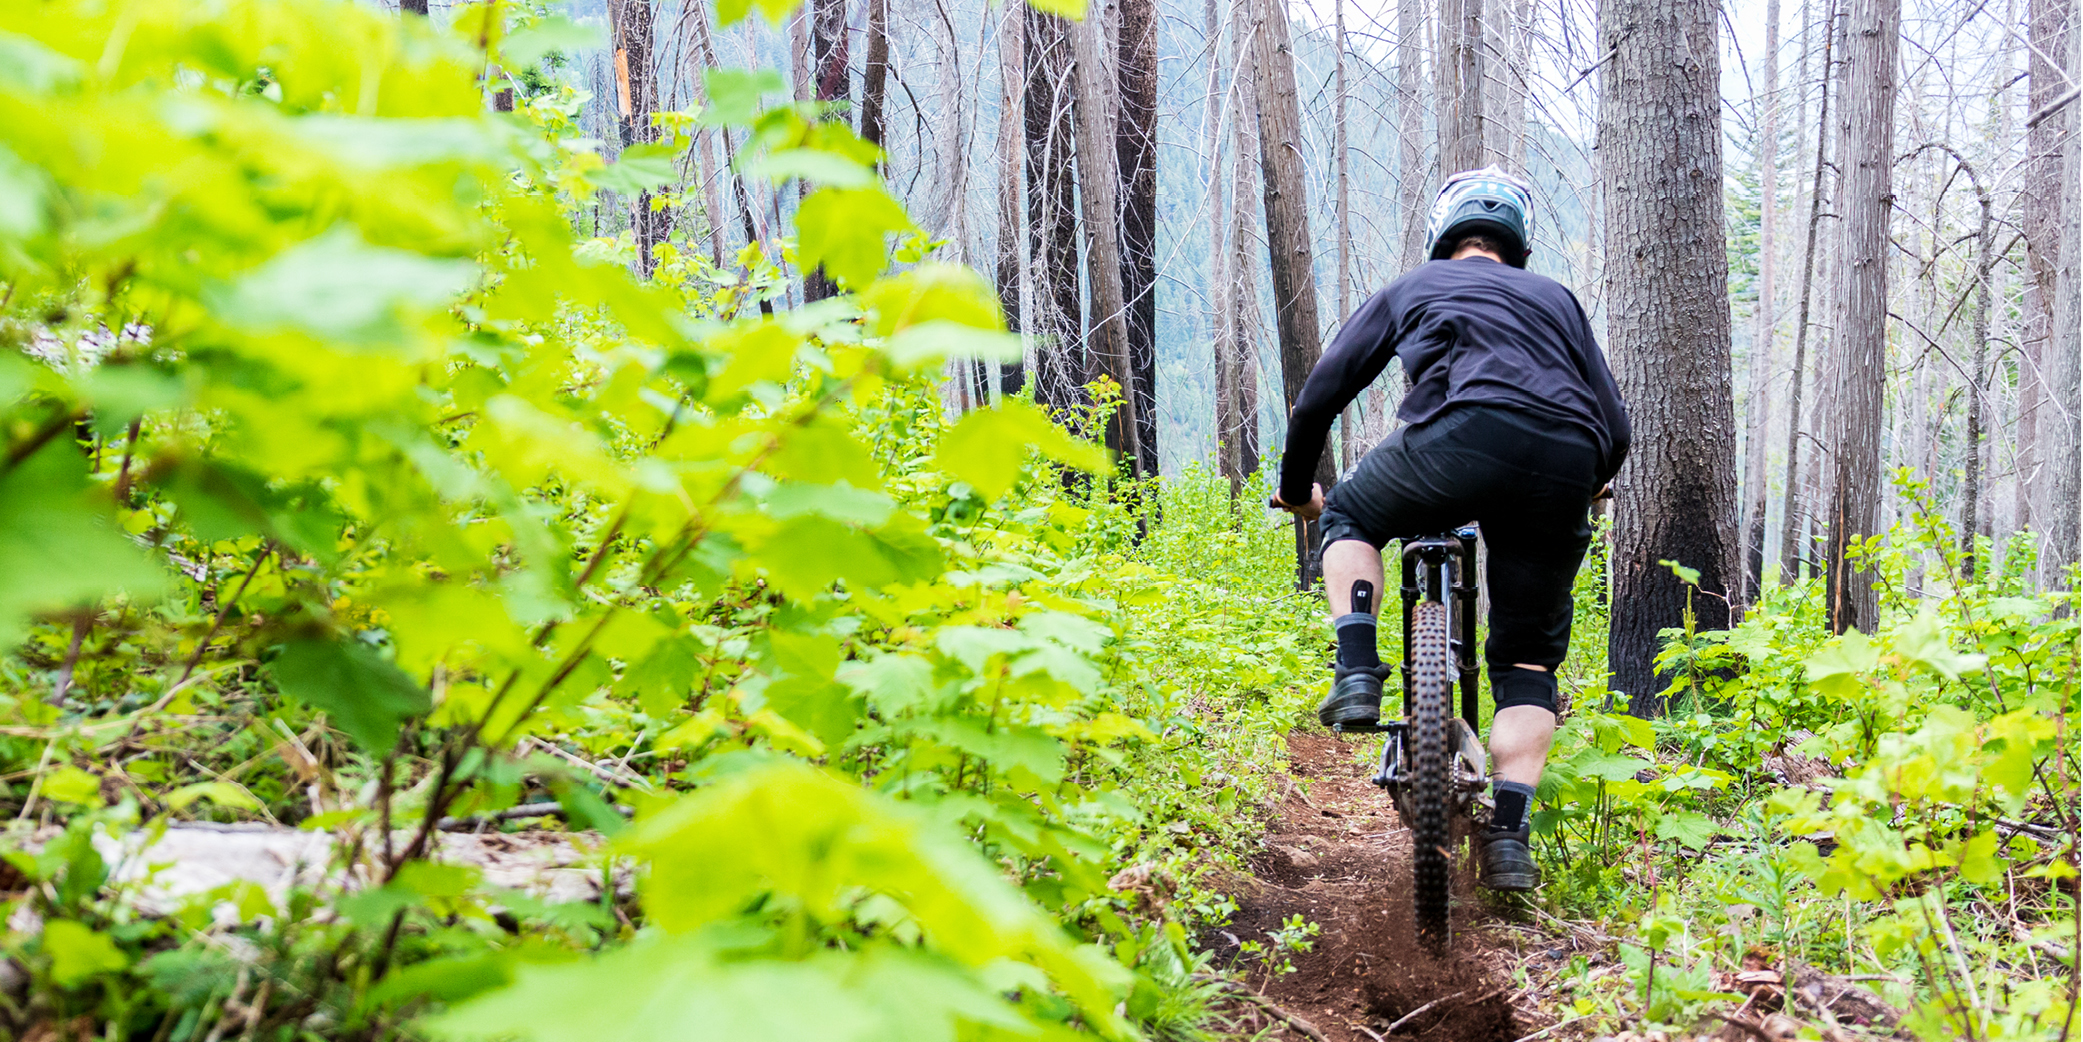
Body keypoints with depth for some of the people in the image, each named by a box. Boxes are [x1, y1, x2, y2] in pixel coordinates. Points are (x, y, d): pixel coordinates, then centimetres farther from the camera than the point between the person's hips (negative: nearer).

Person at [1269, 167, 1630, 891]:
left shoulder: (1413, 287, 28)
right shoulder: (1557, 298, 34)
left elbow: (1321, 395, 25)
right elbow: (1615, 427, 28)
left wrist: (1297, 489, 41)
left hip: (1466, 434, -2)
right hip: (1566, 462, 3)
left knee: (1351, 517, 29)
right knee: (1529, 660, 17)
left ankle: (1357, 676, 10)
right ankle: (1508, 836, 4)